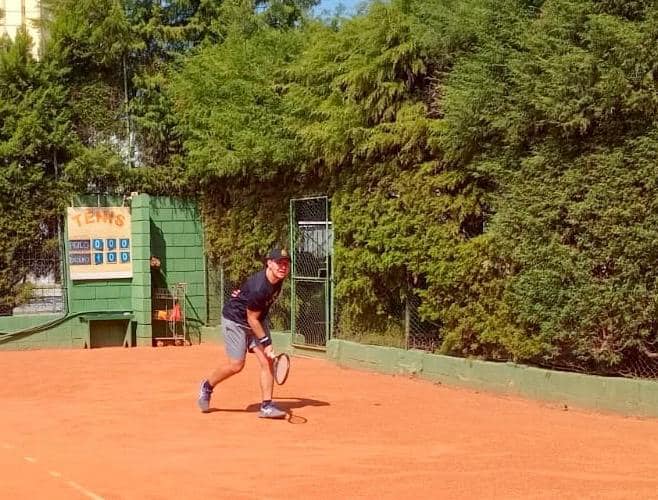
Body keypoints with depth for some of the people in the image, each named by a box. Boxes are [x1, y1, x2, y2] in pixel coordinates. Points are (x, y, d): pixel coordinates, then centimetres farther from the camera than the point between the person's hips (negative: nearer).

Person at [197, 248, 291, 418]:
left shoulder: (278, 279, -10)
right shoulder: (258, 287, -34)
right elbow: (252, 318, -25)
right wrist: (265, 342, -23)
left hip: (258, 319, 8)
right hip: (235, 319, -8)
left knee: (267, 361, -4)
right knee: (236, 365, -5)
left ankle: (266, 406, -1)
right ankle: (207, 386, 22)